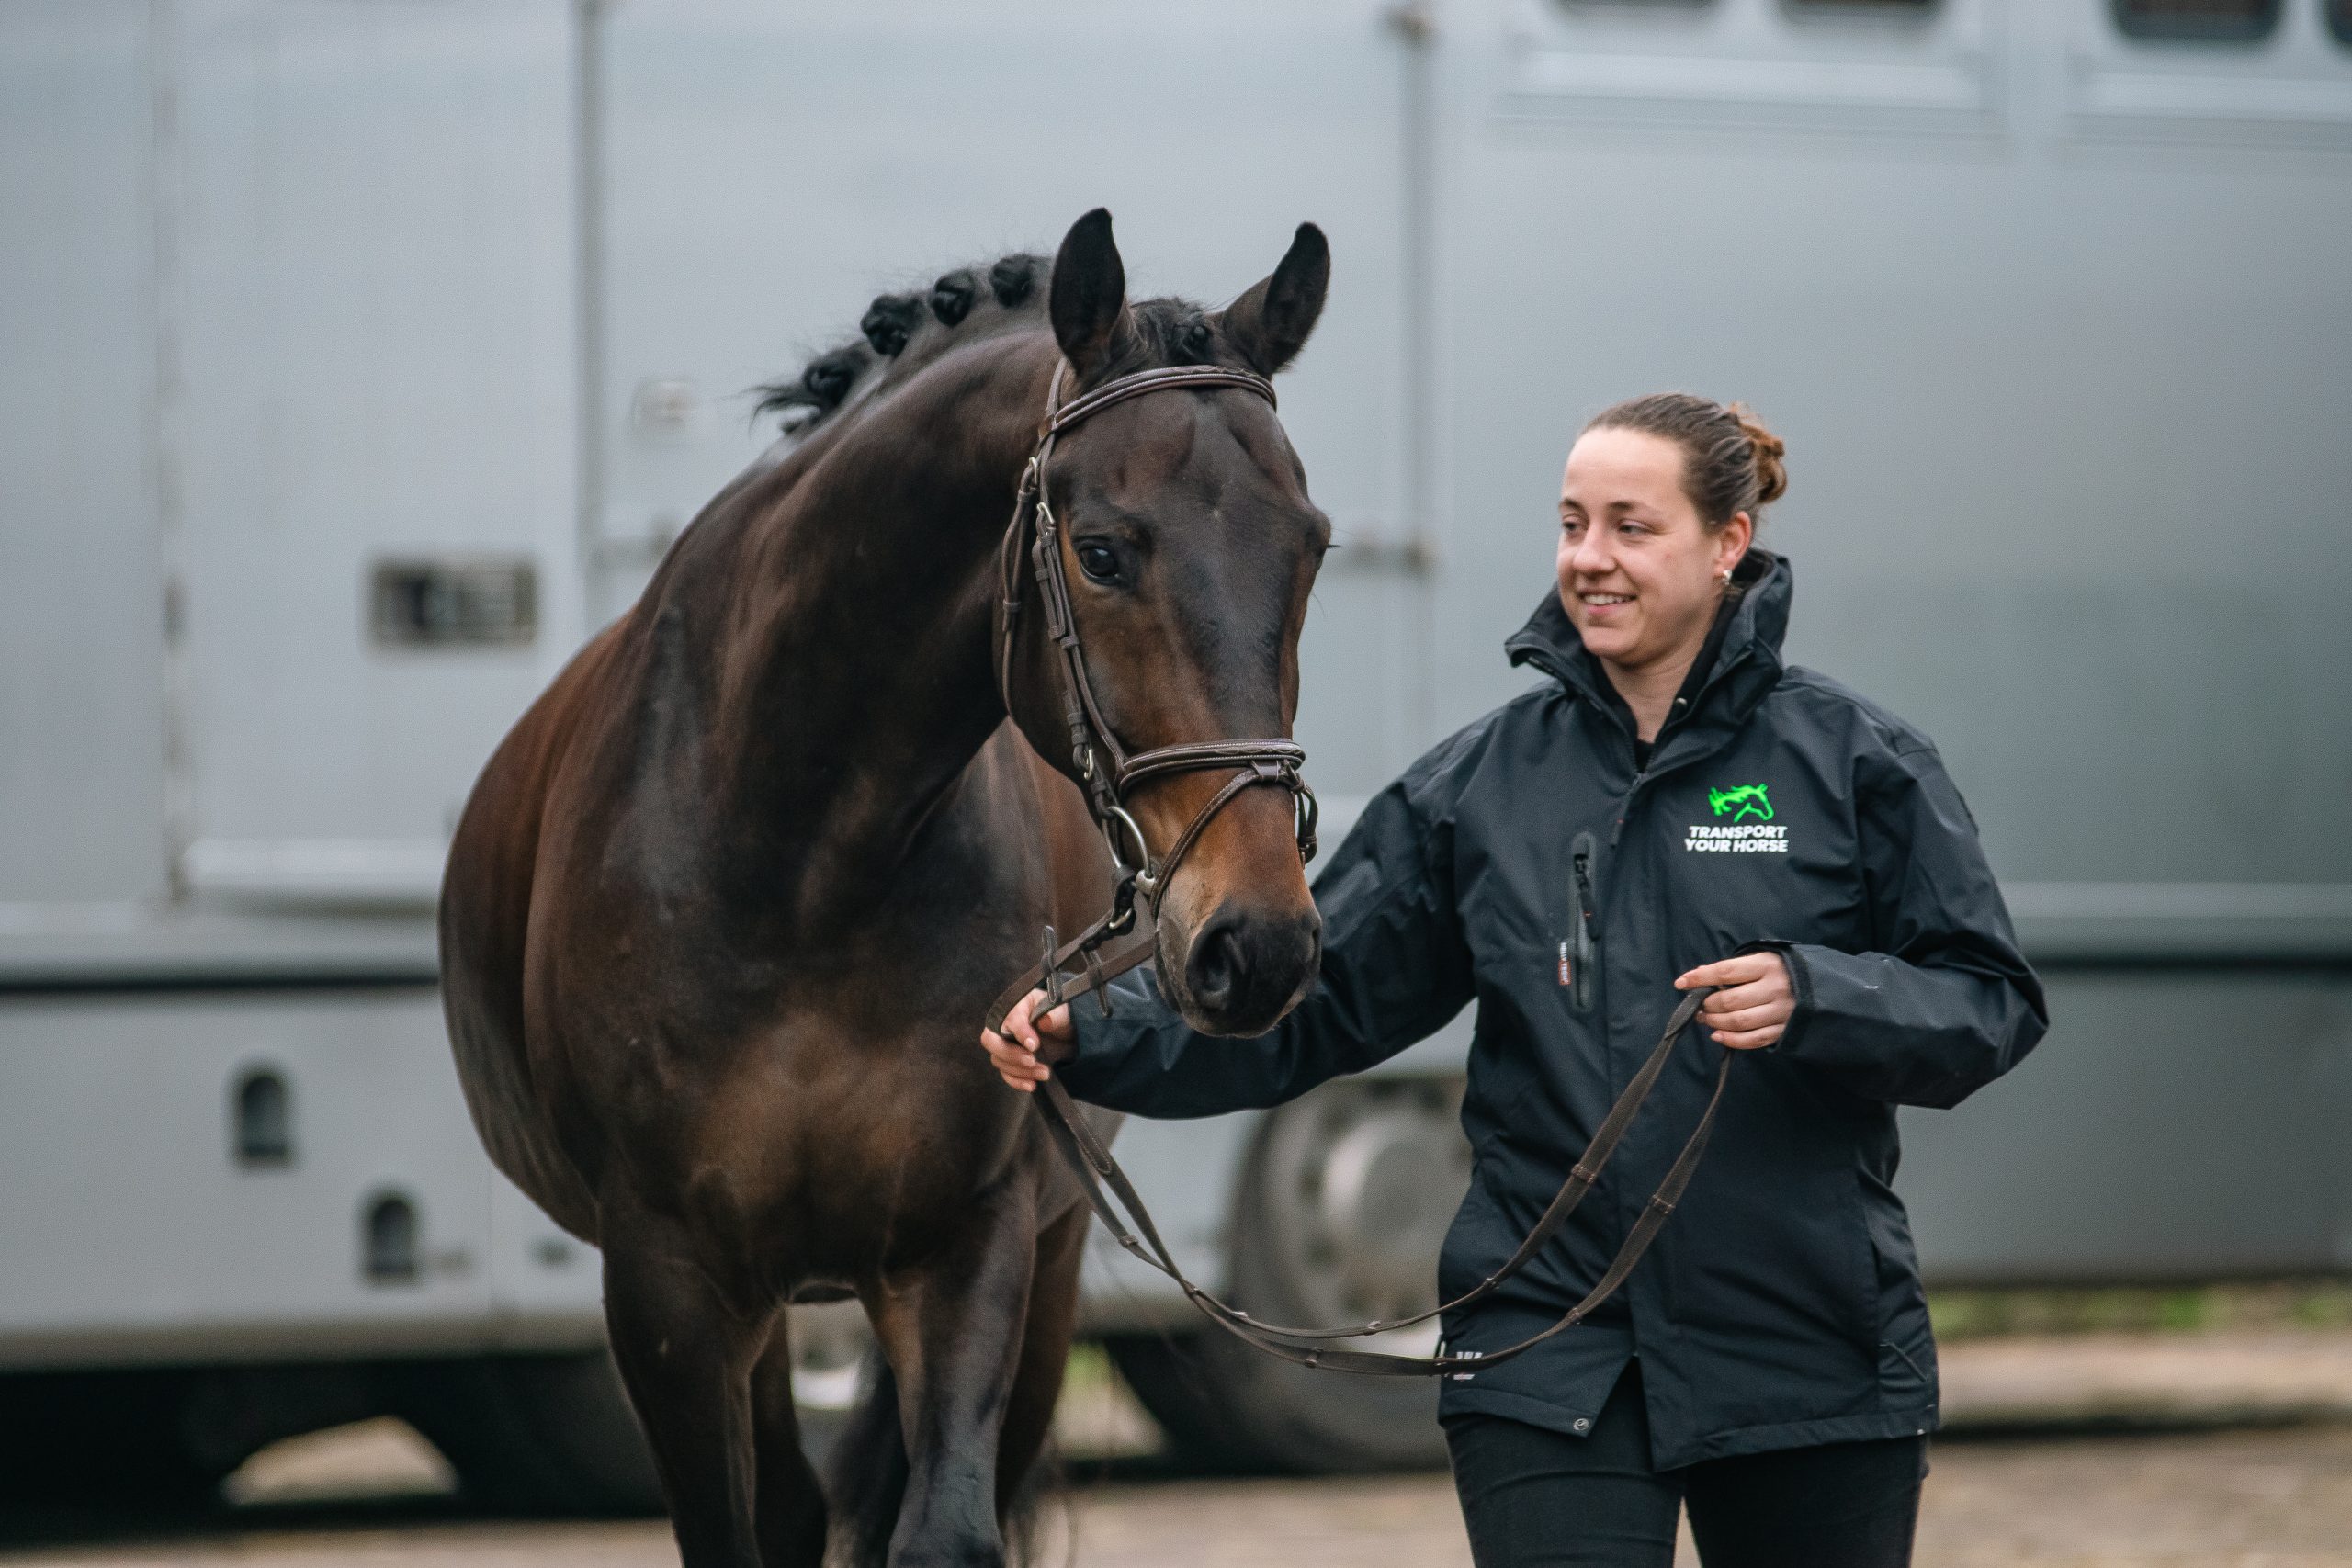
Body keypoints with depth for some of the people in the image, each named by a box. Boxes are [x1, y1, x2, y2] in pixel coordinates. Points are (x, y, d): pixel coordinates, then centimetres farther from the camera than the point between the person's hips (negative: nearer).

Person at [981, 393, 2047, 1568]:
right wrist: (1091, 1039, -9)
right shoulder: (1484, 780, 6)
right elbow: (1312, 1006, 5)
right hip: (1551, 1365, 1)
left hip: (1808, 1352, -1)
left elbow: (1992, 1006, -4)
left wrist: (1814, 996, -23)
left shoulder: (1855, 761, -2)